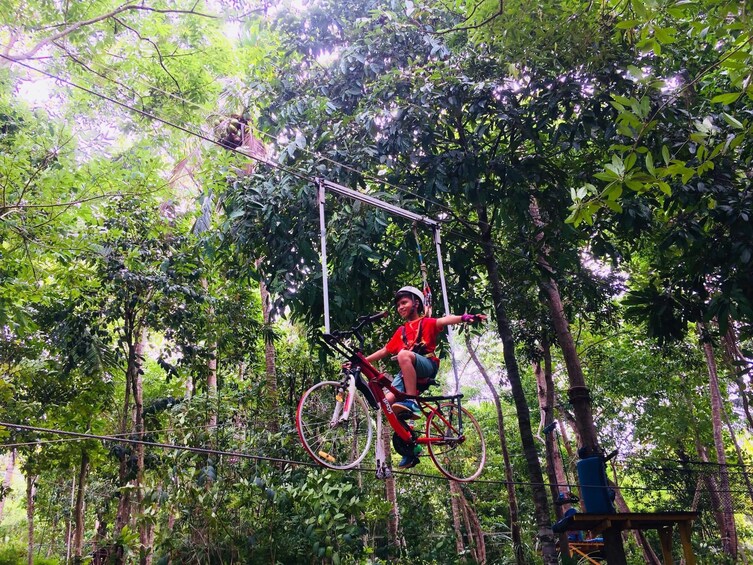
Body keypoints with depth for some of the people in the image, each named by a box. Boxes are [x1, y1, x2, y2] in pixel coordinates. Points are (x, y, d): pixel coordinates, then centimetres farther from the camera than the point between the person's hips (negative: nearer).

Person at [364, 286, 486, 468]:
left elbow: (443, 320, -11)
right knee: (388, 402, -16)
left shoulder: (427, 323, 11)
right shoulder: (400, 331, 26)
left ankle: (412, 403, -33)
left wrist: (465, 317, -32)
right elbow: (384, 351, 28)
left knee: (404, 354, -36)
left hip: (426, 365, -5)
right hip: (407, 372, 6)